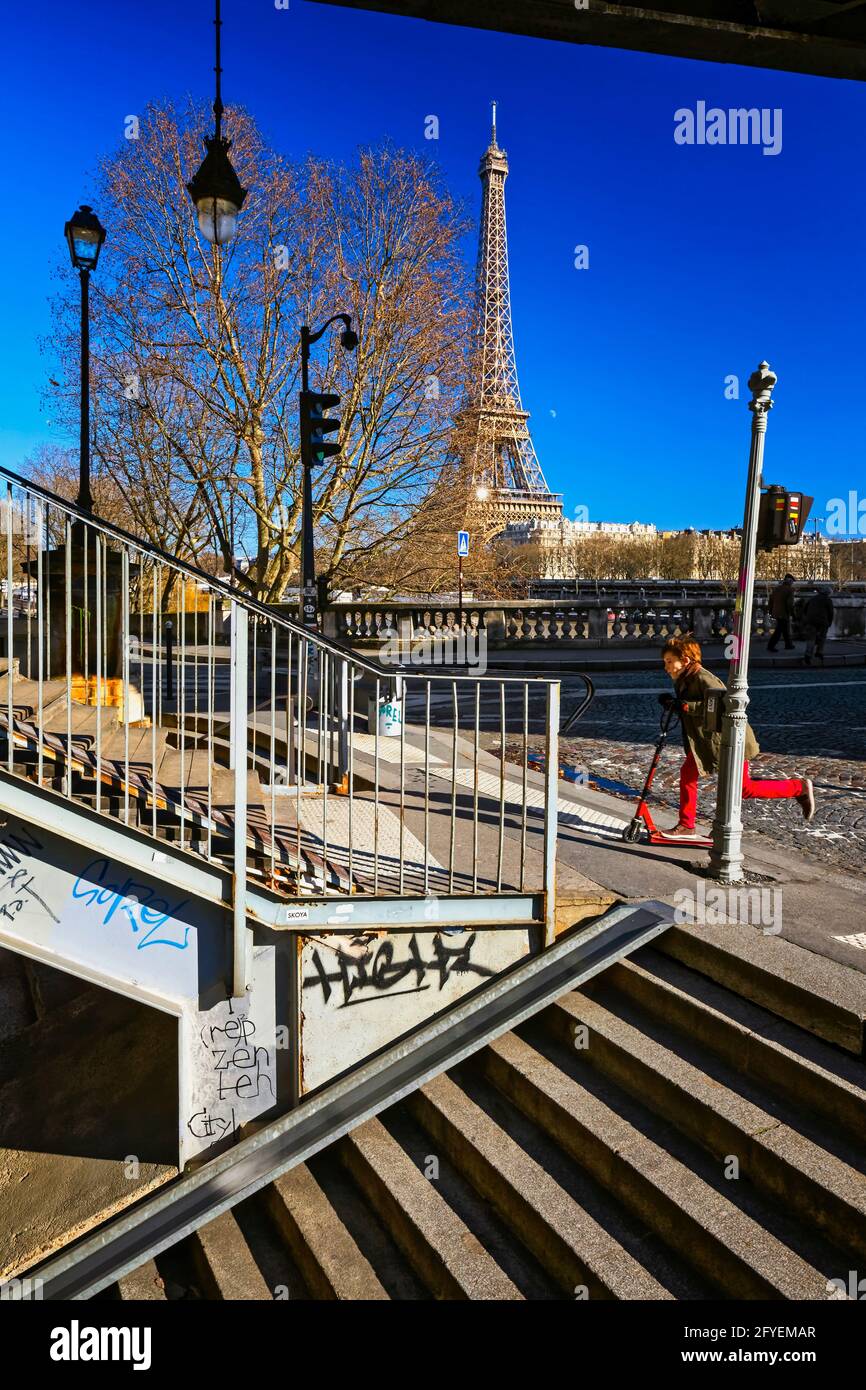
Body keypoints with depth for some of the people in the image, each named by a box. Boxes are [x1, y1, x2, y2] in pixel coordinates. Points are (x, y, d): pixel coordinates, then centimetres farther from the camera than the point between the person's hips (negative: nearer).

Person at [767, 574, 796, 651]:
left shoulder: (776, 588, 10)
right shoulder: (790, 590, -12)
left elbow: (771, 600, 14)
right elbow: (790, 603, -18)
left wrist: (771, 611, 20)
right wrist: (792, 613, -10)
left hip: (776, 612, 8)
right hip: (784, 613, -8)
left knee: (785, 629, 19)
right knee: (778, 631, -4)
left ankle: (788, 645, 28)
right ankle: (770, 646, -7)